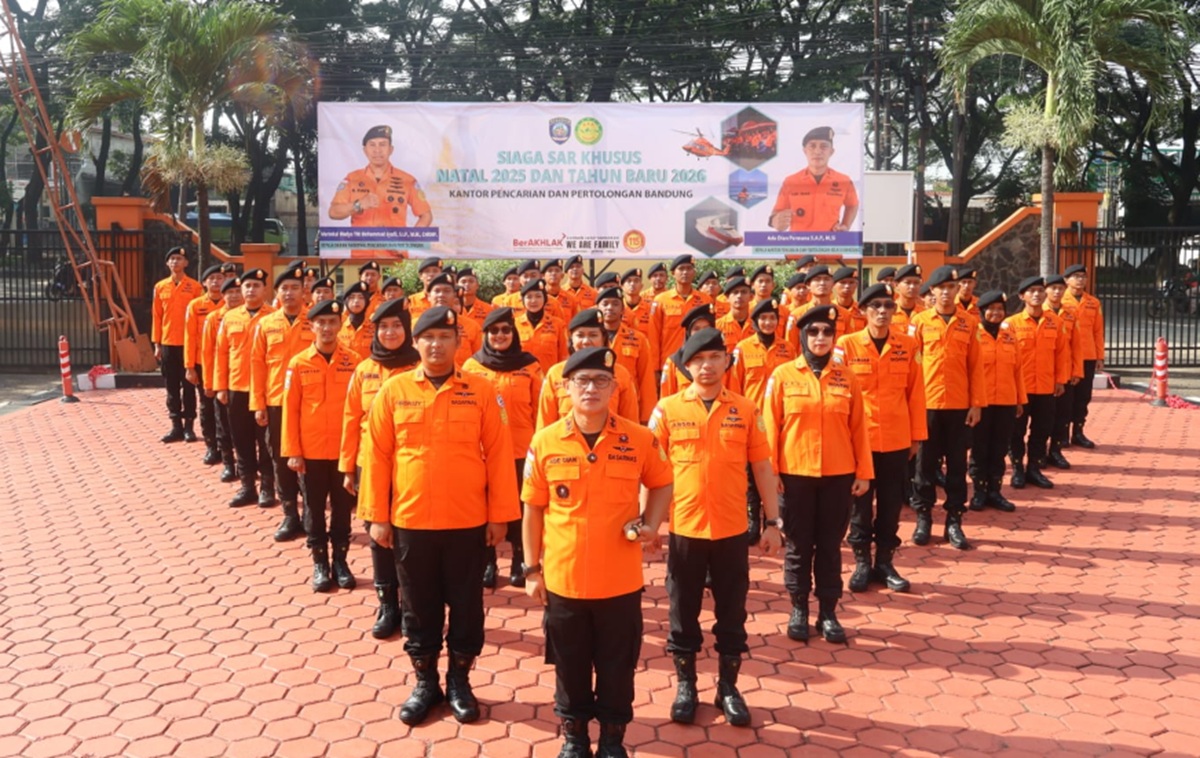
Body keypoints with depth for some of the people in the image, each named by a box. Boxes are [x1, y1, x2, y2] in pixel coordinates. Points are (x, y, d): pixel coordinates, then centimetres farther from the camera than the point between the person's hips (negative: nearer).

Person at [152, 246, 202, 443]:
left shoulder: (195, 287, -2)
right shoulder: (160, 287, 7)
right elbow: (156, 316, 9)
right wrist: (156, 344, 5)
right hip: (168, 344, 3)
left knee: (188, 386, 3)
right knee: (172, 386, 7)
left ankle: (189, 426, 10)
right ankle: (176, 426, 14)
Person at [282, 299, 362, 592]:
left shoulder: (354, 361, -2)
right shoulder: (298, 363, -2)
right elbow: (290, 410, -1)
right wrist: (292, 452, -5)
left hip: (345, 450, 0)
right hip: (311, 451, 0)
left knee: (343, 508, 10)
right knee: (314, 509, 9)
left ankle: (341, 560, 23)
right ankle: (320, 563, 21)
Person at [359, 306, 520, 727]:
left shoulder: (481, 390, -3)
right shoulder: (394, 390, -1)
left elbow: (498, 454, -2)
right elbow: (376, 455, 1)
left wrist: (499, 515, -3)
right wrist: (377, 515, -1)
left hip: (467, 522, -1)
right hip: (409, 521, 1)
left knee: (466, 605, 10)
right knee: (419, 607, 12)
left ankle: (459, 682, 27)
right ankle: (425, 682, 28)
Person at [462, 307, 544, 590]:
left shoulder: (529, 366, 0)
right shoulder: (471, 366, 3)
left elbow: (539, 410, 4)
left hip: (521, 451, -1)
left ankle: (520, 563, 22)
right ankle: (488, 564, 23)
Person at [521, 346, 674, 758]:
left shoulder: (640, 439, -7)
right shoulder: (544, 442, -6)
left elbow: (662, 484, 12)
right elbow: (533, 510, 2)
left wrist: (651, 524, -5)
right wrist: (532, 569, 3)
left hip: (620, 580, 0)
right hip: (563, 579, 0)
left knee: (617, 667, 13)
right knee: (569, 667, 16)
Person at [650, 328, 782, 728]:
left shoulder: (746, 410, 0)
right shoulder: (667, 409, -3)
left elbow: (762, 469, 4)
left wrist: (773, 522, 2)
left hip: (732, 530, 1)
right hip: (683, 529, -1)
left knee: (732, 612, 12)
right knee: (683, 612, 12)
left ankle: (729, 687, 28)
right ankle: (685, 685, 28)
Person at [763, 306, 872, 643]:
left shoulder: (846, 377, 3)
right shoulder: (783, 375, -2)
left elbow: (858, 428, 5)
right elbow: (770, 427, -2)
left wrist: (863, 472, 2)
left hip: (838, 475, 2)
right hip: (795, 474, -1)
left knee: (830, 545, 9)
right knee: (798, 545, 8)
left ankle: (828, 612, 19)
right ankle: (799, 609, 21)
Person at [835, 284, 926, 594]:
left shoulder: (909, 345, 2)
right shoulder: (845, 345, -4)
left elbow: (916, 393, 4)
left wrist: (917, 436, 3)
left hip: (897, 440, 2)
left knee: (891, 503, 9)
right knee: (860, 503, 7)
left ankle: (885, 562, 21)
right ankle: (862, 563, 19)